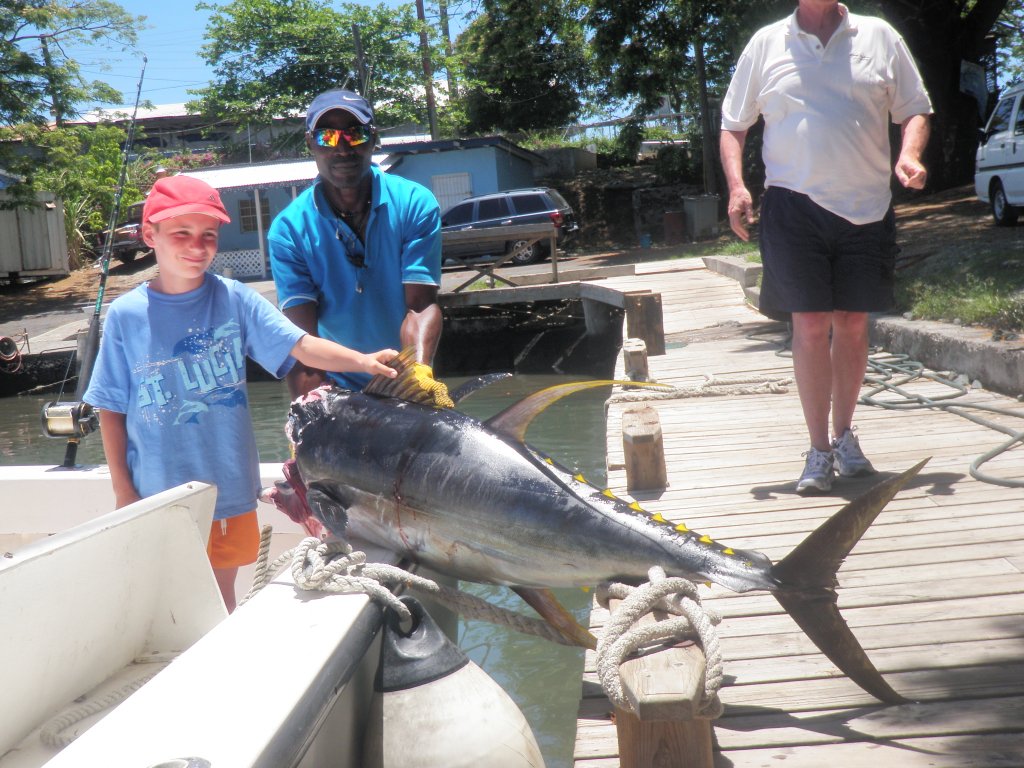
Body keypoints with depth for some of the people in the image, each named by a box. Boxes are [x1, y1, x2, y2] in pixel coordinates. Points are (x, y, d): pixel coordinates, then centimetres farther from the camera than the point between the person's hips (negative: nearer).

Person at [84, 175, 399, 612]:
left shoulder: (234, 300, -5)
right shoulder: (126, 315, -6)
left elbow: (301, 346, -15)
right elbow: (111, 409, 0)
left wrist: (362, 360, -32)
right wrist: (123, 490, -1)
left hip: (230, 489, 1)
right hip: (158, 492, -1)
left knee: (221, 596, 16)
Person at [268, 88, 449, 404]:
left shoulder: (414, 204, -9)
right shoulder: (289, 229, -10)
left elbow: (420, 306, -16)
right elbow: (301, 333, -16)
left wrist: (419, 372, -34)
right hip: (335, 388, -1)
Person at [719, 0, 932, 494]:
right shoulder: (765, 44, 8)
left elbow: (915, 110, 13)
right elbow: (733, 125, 11)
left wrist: (909, 155, -8)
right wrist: (736, 186, -5)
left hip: (867, 207, 2)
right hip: (795, 207, -1)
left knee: (853, 323, 7)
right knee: (810, 325, -4)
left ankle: (844, 436, 22)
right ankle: (819, 449, 5)